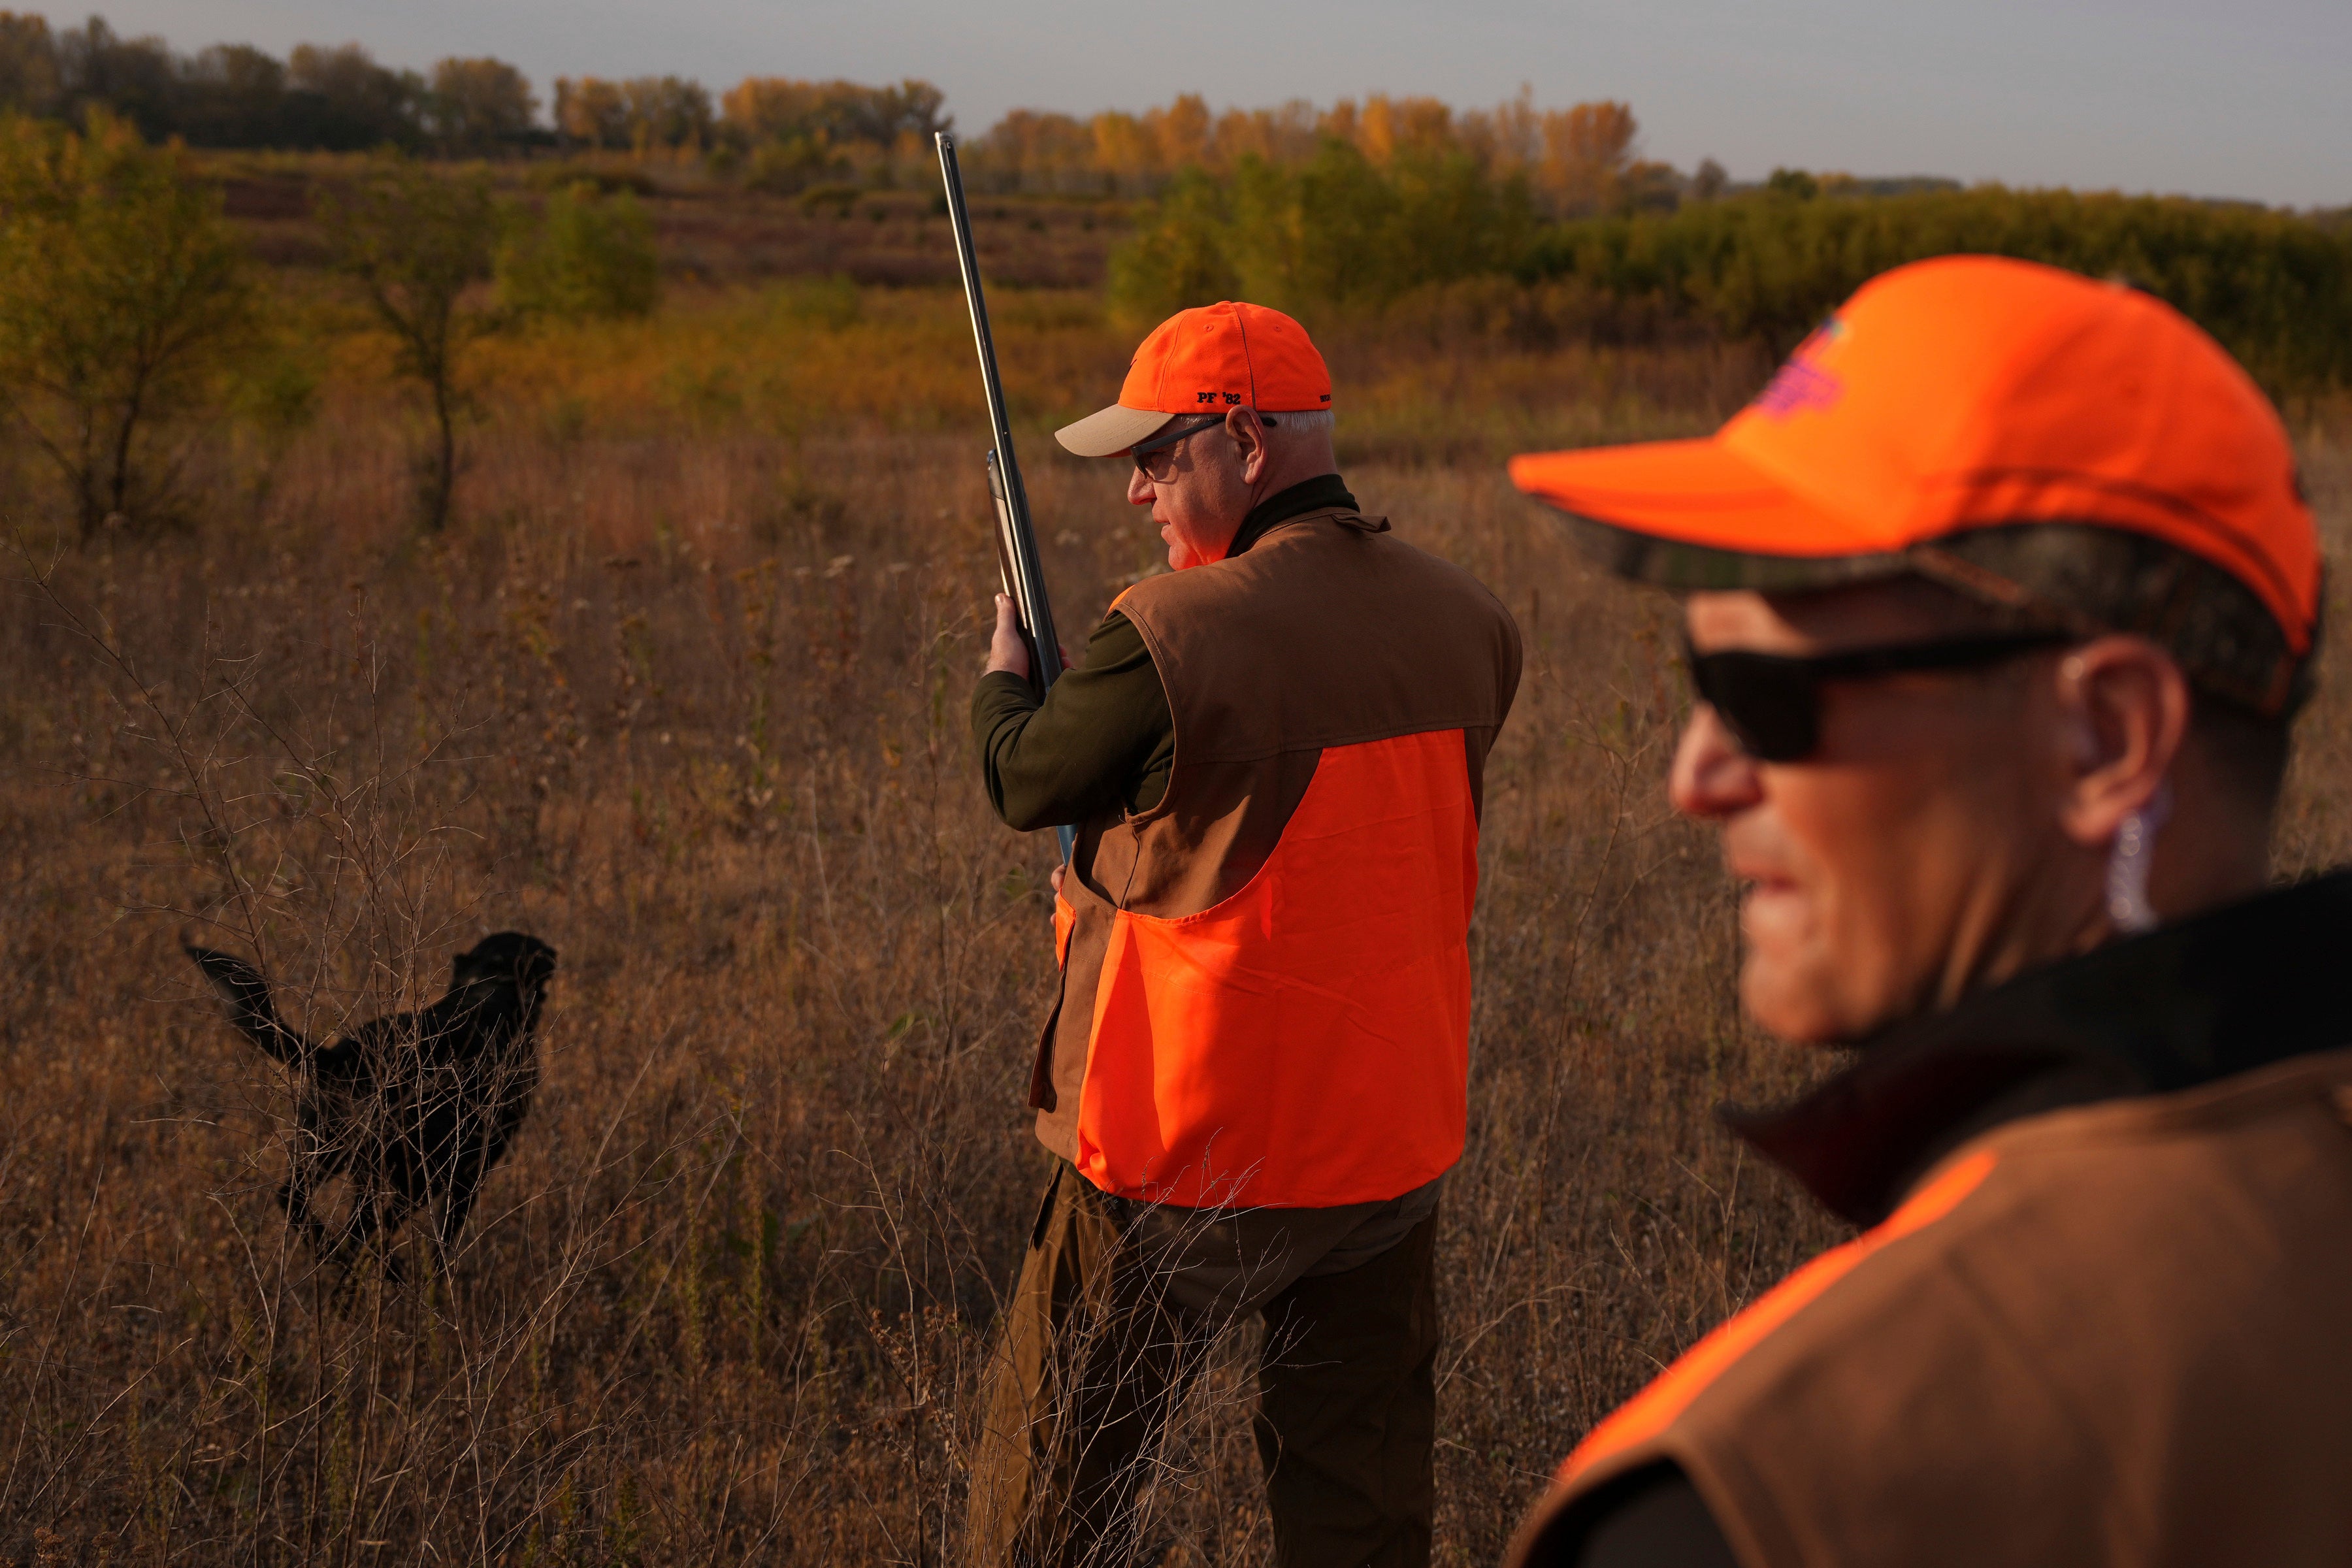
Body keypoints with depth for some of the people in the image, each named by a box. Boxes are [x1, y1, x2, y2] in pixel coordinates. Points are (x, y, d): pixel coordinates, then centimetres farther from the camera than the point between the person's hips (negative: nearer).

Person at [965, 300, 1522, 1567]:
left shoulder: (1172, 635, -20)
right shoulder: (1466, 623, -1)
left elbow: (1024, 783, -4)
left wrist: (1003, 669, 18)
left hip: (1184, 1155, -5)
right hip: (1392, 1142, 6)